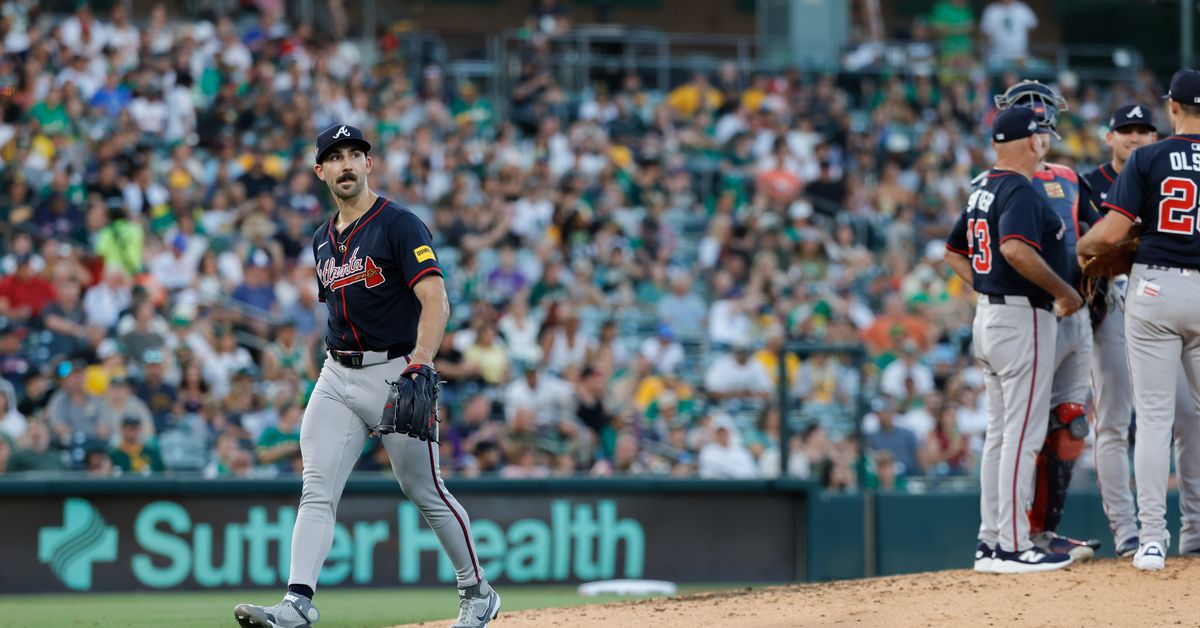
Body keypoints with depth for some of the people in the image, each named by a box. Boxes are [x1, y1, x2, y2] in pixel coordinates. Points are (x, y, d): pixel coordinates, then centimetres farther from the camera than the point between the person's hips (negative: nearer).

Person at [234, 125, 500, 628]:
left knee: (425, 491, 3)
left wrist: (421, 361, -33)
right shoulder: (323, 240, 14)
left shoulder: (399, 226, -8)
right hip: (337, 378, 6)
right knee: (317, 491, -8)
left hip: (396, 371, -6)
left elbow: (435, 299, -18)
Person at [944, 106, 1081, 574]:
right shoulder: (1019, 190, -15)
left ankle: (990, 543, 14)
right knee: (1023, 434, -7)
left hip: (988, 317, 10)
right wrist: (1063, 291, -21)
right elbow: (1016, 249, -31)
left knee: (1001, 433, 13)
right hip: (1023, 319, -10)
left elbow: (954, 253, 22)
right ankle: (1014, 547, -8)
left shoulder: (981, 189, 13)